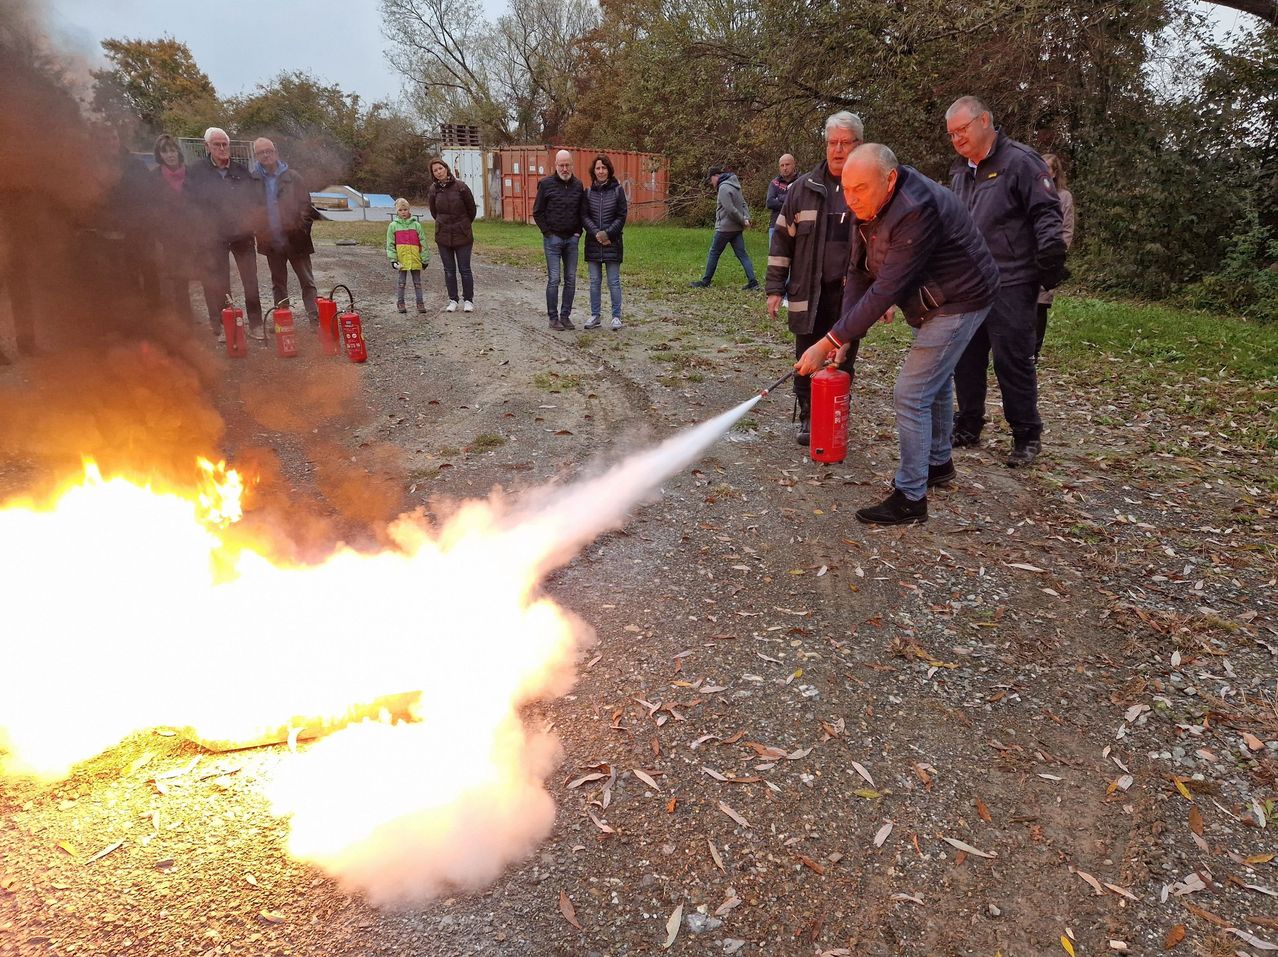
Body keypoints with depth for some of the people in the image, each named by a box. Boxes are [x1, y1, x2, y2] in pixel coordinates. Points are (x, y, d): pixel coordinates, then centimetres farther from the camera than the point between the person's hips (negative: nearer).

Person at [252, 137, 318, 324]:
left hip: (295, 239, -2)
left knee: (307, 282, 0)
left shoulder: (292, 177, -1)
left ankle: (315, 321, 1)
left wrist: (301, 228, -15)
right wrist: (259, 231, -7)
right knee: (278, 284, 12)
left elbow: (306, 204, -3)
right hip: (272, 242, 2)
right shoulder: (253, 180, 2)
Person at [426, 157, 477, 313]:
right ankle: (453, 300, 16)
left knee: (465, 269, 1)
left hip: (462, 235, -3)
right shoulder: (433, 190, 0)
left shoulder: (460, 186, -8)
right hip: (443, 235, 3)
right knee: (449, 270, 8)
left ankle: (468, 300, 10)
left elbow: (471, 209, 3)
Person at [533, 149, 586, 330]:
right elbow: (537, 212, 0)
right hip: (553, 239, -4)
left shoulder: (578, 185, 8)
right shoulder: (546, 184, -2)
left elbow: (582, 212, 15)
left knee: (570, 280, 5)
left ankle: (565, 316, 13)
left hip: (572, 239, 4)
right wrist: (547, 232, -5)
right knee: (553, 279, -5)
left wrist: (578, 232, 5)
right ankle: (553, 317, 2)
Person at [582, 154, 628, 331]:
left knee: (613, 282, 0)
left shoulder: (617, 190, 1)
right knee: (595, 281, 8)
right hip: (593, 243, 3)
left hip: (612, 243, -3)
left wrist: (607, 233, -13)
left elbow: (621, 216, -3)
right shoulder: (588, 192, 7)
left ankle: (616, 316, 8)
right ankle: (594, 316, 16)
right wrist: (596, 233, -13)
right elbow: (584, 216, 2)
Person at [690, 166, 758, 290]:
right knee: (742, 254, 4)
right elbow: (743, 204, 14)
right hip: (737, 228, 8)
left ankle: (704, 282, 12)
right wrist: (746, 218, -1)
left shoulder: (724, 188, -15)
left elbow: (730, 210, -21)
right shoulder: (734, 186, 14)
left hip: (725, 228, -8)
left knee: (714, 253, 4)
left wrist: (743, 221, -11)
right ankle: (752, 282, -2)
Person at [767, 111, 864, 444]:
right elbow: (782, 239, 6)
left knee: (843, 363, 7)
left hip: (852, 295, -1)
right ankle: (807, 420, 22)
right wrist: (775, 288, 2)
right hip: (809, 294, 1)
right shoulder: (804, 188, 5)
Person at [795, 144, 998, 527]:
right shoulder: (868, 206, -6)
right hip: (934, 302, 10)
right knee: (934, 383, 24)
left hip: (960, 302, -10)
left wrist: (829, 341, -36)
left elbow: (885, 290, -36)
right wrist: (844, 333, -14)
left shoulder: (917, 211, -34)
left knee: (911, 395, -13)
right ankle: (939, 463, 45)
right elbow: (858, 273, -4)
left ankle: (910, 498, -2)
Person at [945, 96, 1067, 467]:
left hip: (1011, 283, -7)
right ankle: (968, 427, 22)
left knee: (1012, 360, -5)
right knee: (966, 357, 10)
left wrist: (1050, 241, -27)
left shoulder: (1019, 161, -6)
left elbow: (1046, 209, -9)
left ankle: (1027, 437, 6)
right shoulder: (960, 171, 17)